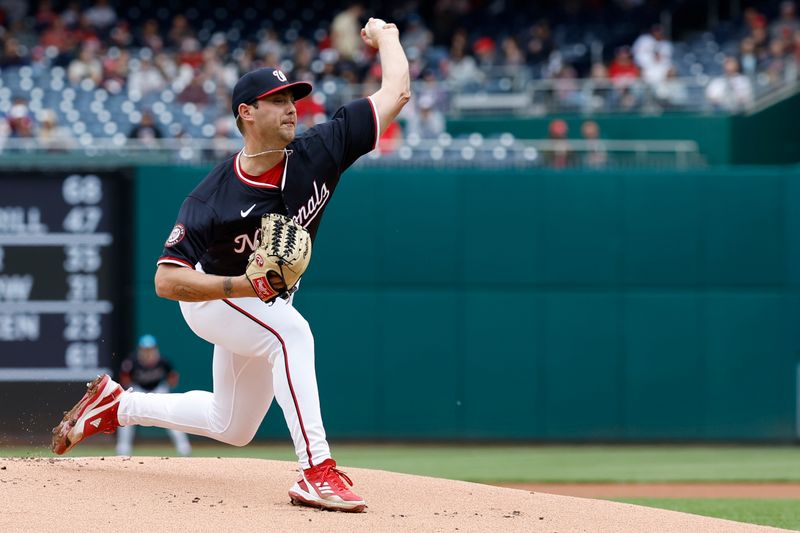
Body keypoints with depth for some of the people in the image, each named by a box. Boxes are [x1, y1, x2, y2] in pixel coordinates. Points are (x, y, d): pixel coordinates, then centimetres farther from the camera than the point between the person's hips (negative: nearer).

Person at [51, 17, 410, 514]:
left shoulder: (317, 153, -22)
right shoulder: (211, 200, -30)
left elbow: (396, 92, -18)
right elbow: (167, 281, -29)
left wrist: (385, 37, -3)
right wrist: (245, 285, -41)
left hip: (263, 303, 6)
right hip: (209, 297, -6)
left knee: (233, 428, 17)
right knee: (292, 332, -36)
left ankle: (116, 405, 35)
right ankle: (317, 472, -37)